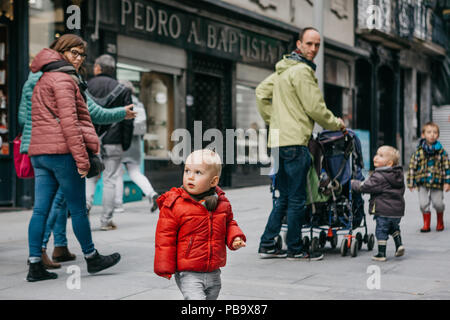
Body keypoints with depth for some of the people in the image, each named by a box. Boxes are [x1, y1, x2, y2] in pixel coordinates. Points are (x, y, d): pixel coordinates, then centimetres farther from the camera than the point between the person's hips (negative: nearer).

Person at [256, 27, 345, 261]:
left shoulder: (283, 69, 18)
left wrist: (273, 121, 24)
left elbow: (262, 93, 25)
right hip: (294, 141, -10)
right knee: (297, 199, -2)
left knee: (284, 197, 14)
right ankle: (295, 249, 5)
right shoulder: (302, 70, -11)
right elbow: (315, 108, -12)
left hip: (278, 139, 10)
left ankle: (267, 245, 15)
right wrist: (337, 125, 3)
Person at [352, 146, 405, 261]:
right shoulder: (399, 174, 8)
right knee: (394, 228, 28)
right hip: (398, 209, 7)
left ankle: (381, 254, 7)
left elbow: (365, 186, -15)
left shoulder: (379, 176, -17)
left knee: (381, 231, 3)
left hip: (383, 210, -7)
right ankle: (399, 244, 16)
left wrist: (353, 184, 2)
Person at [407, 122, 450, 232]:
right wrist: (411, 182, 1)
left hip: (437, 182, 0)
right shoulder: (419, 151, -3)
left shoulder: (441, 151, -2)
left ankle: (440, 222, 28)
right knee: (424, 203, -3)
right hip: (423, 182, 0)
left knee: (438, 203, 2)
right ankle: (426, 224, 13)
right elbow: (412, 166, 1)